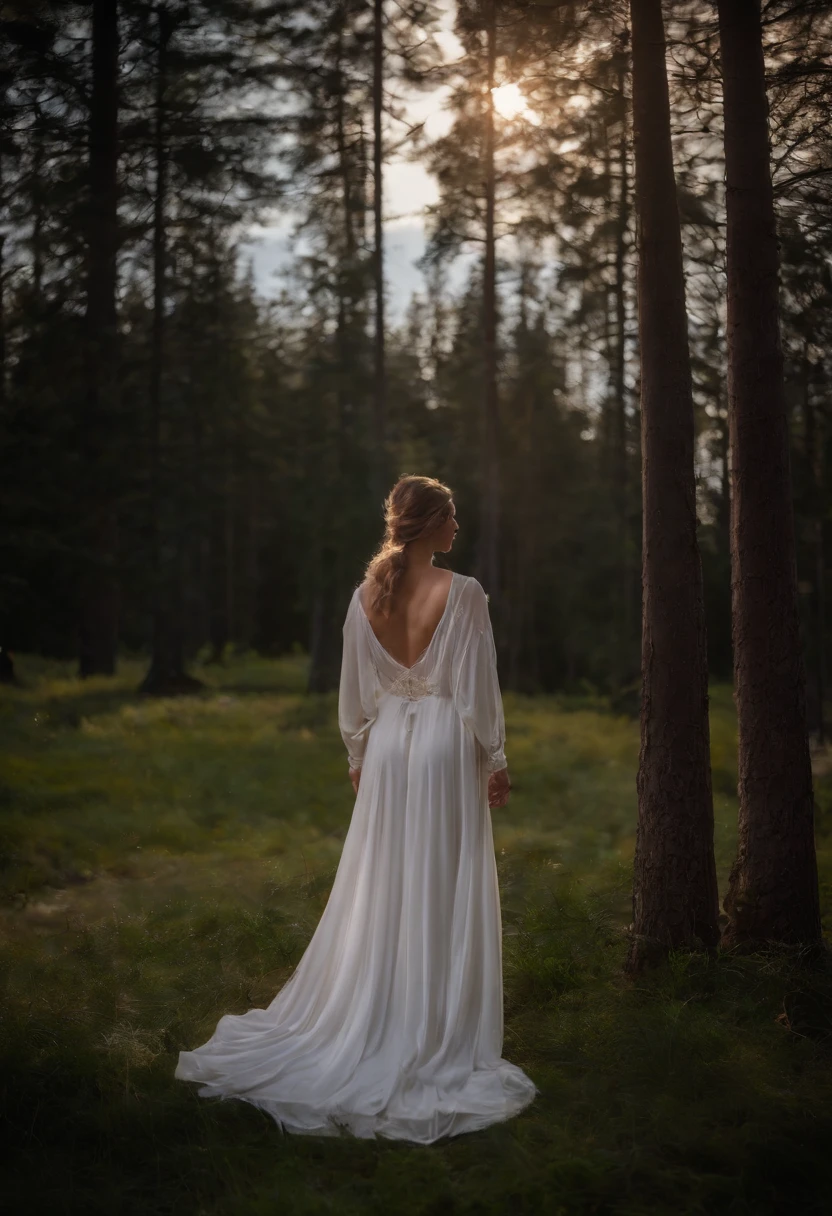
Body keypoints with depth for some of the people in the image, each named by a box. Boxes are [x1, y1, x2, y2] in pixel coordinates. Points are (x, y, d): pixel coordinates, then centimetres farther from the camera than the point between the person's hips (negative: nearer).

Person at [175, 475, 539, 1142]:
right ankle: (434, 1041, 12)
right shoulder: (462, 592, -13)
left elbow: (355, 688, 8)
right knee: (441, 897, 4)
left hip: (388, 745, 5)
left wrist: (359, 755, 19)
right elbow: (477, 688, -11)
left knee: (379, 892, 14)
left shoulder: (367, 595, 1)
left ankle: (363, 1026, 25)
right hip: (447, 746, -5)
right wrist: (496, 760, -2)